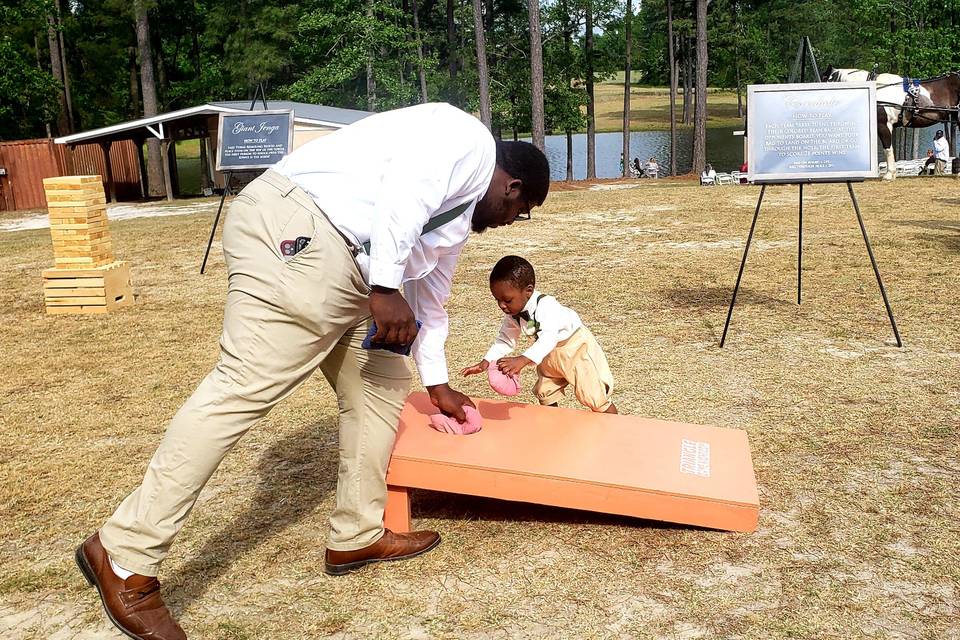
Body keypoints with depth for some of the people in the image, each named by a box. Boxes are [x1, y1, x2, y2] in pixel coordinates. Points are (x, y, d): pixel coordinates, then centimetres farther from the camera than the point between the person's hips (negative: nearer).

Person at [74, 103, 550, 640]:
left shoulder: (459, 217, 30)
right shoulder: (469, 139, 3)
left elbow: (429, 299, 39)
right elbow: (403, 184, -18)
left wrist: (437, 381, 46)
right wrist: (386, 286, -24)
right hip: (296, 233, -11)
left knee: (381, 387, 11)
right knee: (246, 387, -17)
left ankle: (358, 536, 20)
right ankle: (124, 556, -12)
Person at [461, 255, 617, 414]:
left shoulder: (546, 306, -38)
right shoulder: (512, 313, -14)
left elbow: (548, 338, -51)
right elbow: (505, 340, -2)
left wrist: (522, 360, -65)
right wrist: (485, 362, -16)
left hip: (577, 346, -7)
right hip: (551, 354, 8)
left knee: (595, 398, -7)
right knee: (544, 395, 14)